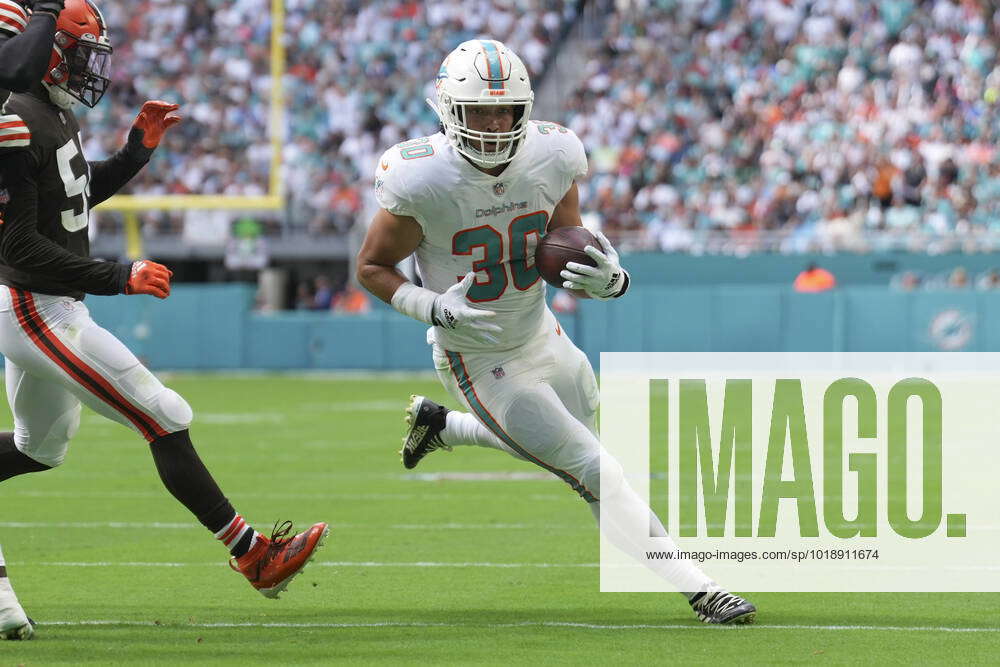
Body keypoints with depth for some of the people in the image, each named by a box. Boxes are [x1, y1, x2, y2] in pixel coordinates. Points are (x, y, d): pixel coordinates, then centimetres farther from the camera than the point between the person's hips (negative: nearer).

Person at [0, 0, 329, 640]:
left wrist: (138, 149, 12)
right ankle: (251, 553, -2)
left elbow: (76, 196, 24)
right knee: (167, 421, -8)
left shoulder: (53, 114, 9)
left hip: (53, 305, 11)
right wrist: (119, 277, -22)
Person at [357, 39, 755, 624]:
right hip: (482, 363, -6)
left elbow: (573, 264, -2)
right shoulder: (423, 181, -25)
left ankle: (439, 424, 46)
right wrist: (436, 308, -26)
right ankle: (698, 589, -3)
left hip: (543, 337, 6)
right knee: (596, 473, -11)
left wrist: (608, 279, -25)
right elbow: (372, 267, -10)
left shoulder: (552, 160, -13)